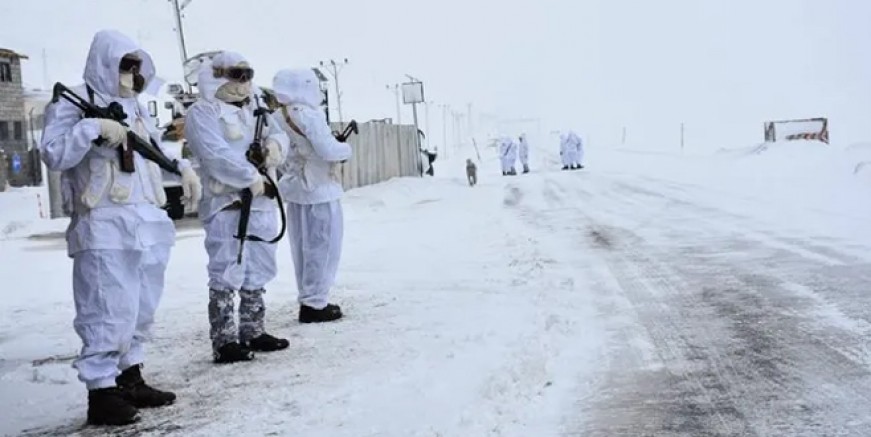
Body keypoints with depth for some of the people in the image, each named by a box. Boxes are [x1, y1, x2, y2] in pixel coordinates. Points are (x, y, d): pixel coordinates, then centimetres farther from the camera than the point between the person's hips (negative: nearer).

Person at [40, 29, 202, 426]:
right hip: (104, 230, -8)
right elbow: (53, 155, -12)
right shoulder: (72, 102, -3)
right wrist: (94, 127, -20)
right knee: (108, 314, -8)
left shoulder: (135, 107, 20)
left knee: (140, 313, 13)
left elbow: (157, 150, 28)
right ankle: (101, 392, 0)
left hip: (148, 225, 8)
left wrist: (183, 168, 9)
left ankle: (130, 380, 24)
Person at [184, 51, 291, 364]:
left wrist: (275, 143, -10)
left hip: (262, 202, 8)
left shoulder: (257, 107, 18)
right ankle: (224, 342, -4)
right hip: (225, 205, -8)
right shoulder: (201, 113, -7)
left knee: (257, 273, 15)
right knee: (226, 275, -8)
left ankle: (254, 332, 26)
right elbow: (216, 156, -20)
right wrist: (251, 178, -23)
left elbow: (278, 134, 14)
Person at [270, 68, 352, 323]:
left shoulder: (280, 116, 7)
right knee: (322, 247, -1)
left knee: (304, 248, 13)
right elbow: (328, 150, -22)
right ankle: (315, 304, 1)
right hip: (319, 190, -8)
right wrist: (346, 149, -2)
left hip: (296, 189, 8)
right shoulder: (308, 115, -18)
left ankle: (309, 300, 20)